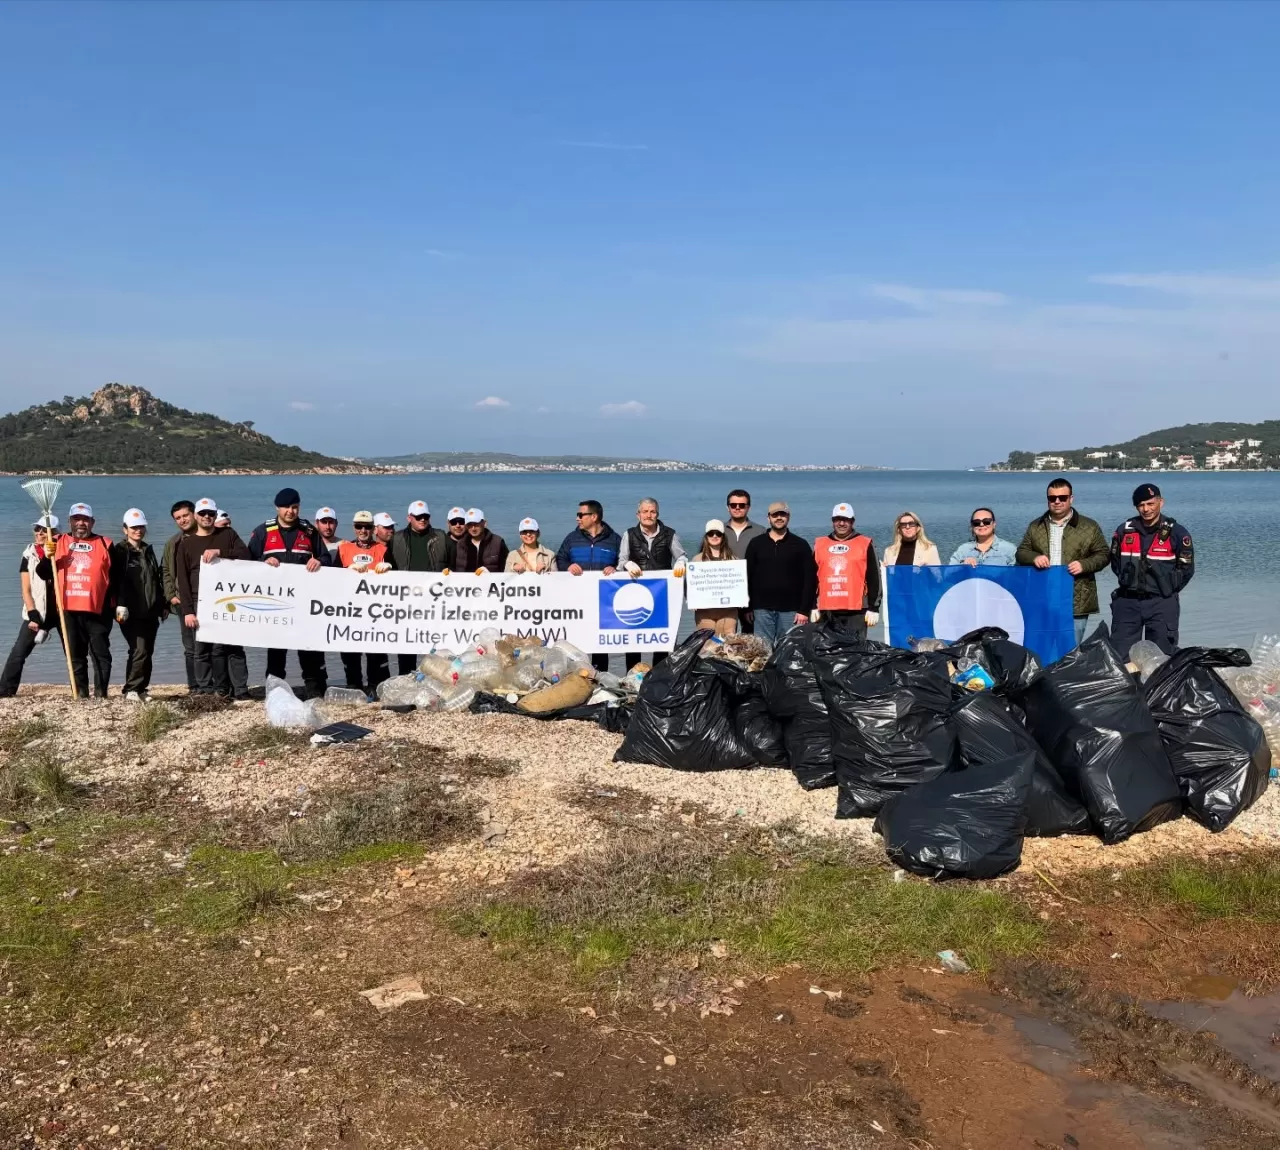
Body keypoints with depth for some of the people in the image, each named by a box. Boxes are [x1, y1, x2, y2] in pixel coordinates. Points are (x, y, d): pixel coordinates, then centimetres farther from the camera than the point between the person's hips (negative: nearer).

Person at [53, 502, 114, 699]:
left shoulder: (105, 544, 5)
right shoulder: (59, 543, 11)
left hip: (97, 610, -2)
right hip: (69, 610, 3)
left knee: (100, 653, 1)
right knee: (75, 655, 8)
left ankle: (101, 693, 7)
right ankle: (80, 693, 14)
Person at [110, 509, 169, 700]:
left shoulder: (148, 550, 19)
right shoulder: (119, 551, -2)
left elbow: (157, 579, 22)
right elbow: (117, 580, -13)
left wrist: (163, 605, 19)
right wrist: (121, 605, -23)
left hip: (150, 612, 7)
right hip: (132, 612, -7)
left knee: (147, 652, 7)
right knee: (139, 651, -13)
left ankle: (140, 688, 13)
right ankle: (131, 689, -4)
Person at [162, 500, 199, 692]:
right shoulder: (172, 544, 16)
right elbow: (165, 571, 17)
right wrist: (171, 595, 7)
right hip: (183, 602, 5)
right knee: (190, 647, 8)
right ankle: (194, 687, 12)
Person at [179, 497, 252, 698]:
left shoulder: (227, 534, 11)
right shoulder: (186, 544, 10)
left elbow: (246, 554, -5)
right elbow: (183, 580, 4)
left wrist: (220, 552, -18)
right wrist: (187, 610, -5)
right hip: (200, 603, 1)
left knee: (233, 646, -4)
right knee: (203, 650, 1)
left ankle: (241, 690, -5)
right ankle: (204, 691, 6)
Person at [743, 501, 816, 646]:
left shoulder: (800, 545, 5)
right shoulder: (756, 543, 9)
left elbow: (810, 579, 1)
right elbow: (747, 577, 9)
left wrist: (804, 610, -6)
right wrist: (747, 607, 2)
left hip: (791, 610, -1)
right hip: (762, 609, 1)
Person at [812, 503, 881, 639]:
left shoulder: (864, 544, 4)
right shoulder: (820, 544, 13)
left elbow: (874, 579, 3)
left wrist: (873, 608, -2)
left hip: (855, 611, -3)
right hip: (827, 611, 3)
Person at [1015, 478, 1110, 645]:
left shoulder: (1089, 526, 4)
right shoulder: (1035, 526, 12)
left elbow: (1103, 555, 4)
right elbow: (1021, 552, 12)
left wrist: (1084, 565, -14)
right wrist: (1034, 557, -10)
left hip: (1076, 603, -2)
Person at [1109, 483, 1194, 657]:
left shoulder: (1177, 533, -4)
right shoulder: (1124, 530, 5)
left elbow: (1186, 569, 1)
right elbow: (1115, 562, 16)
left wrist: (1167, 590, 0)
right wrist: (1130, 583, 9)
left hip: (1162, 604, -2)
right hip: (1127, 601, 3)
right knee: (1119, 654, 4)